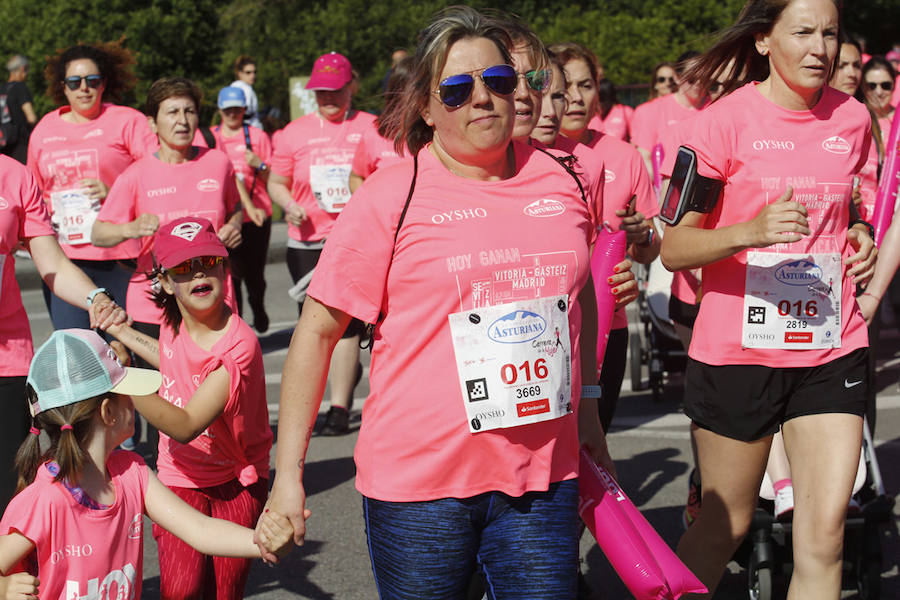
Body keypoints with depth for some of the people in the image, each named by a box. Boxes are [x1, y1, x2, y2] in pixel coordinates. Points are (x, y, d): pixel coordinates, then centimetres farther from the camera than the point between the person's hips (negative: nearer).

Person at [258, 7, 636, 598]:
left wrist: (587, 407, 21)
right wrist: (288, 472, -7)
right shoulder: (390, 196, -7)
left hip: (542, 475, 3)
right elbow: (318, 331, -5)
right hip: (419, 481, -3)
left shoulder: (560, 182, 5)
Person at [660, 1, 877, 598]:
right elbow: (674, 249, -11)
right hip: (738, 349, -3)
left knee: (825, 532, -4)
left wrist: (859, 236, 1)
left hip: (832, 350, 3)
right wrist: (749, 231, -29)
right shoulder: (726, 120, -8)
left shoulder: (852, 118, 5)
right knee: (725, 526, 9)